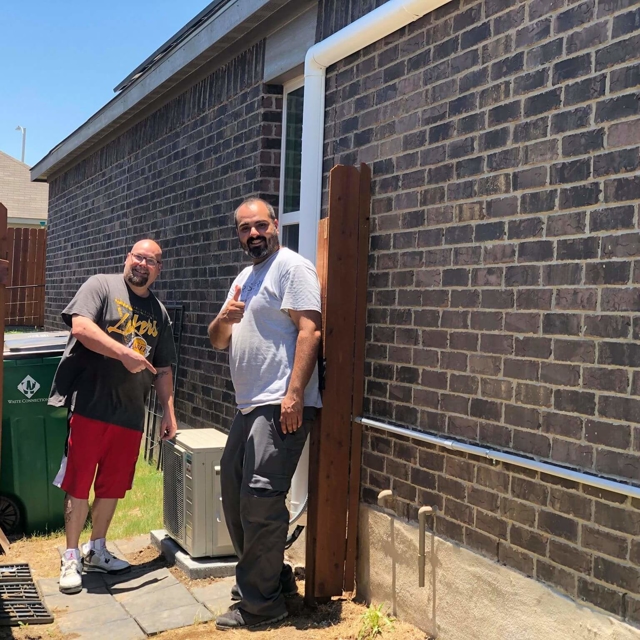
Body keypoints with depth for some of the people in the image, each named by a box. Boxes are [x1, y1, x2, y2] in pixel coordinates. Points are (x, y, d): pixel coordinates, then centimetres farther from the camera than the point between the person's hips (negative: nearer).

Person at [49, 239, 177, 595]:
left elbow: (163, 369, 18)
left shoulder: (160, 314, 15)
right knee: (79, 484, 1)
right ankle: (71, 558, 15)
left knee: (113, 486, 12)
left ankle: (96, 551, 28)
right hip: (90, 406, -5)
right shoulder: (101, 287, 0)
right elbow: (80, 327, -17)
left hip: (131, 415, 5)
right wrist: (125, 353, -22)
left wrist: (169, 412, 12)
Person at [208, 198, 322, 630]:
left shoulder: (292, 267, -6)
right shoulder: (244, 278, 21)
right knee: (234, 492, 15)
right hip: (249, 407, 10)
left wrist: (294, 393, -24)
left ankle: (261, 604, 2)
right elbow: (219, 341, 20)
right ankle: (273, 577, 30)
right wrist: (225, 318, -3)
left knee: (259, 498, -11)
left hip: (282, 406, -10)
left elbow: (310, 330, -17)